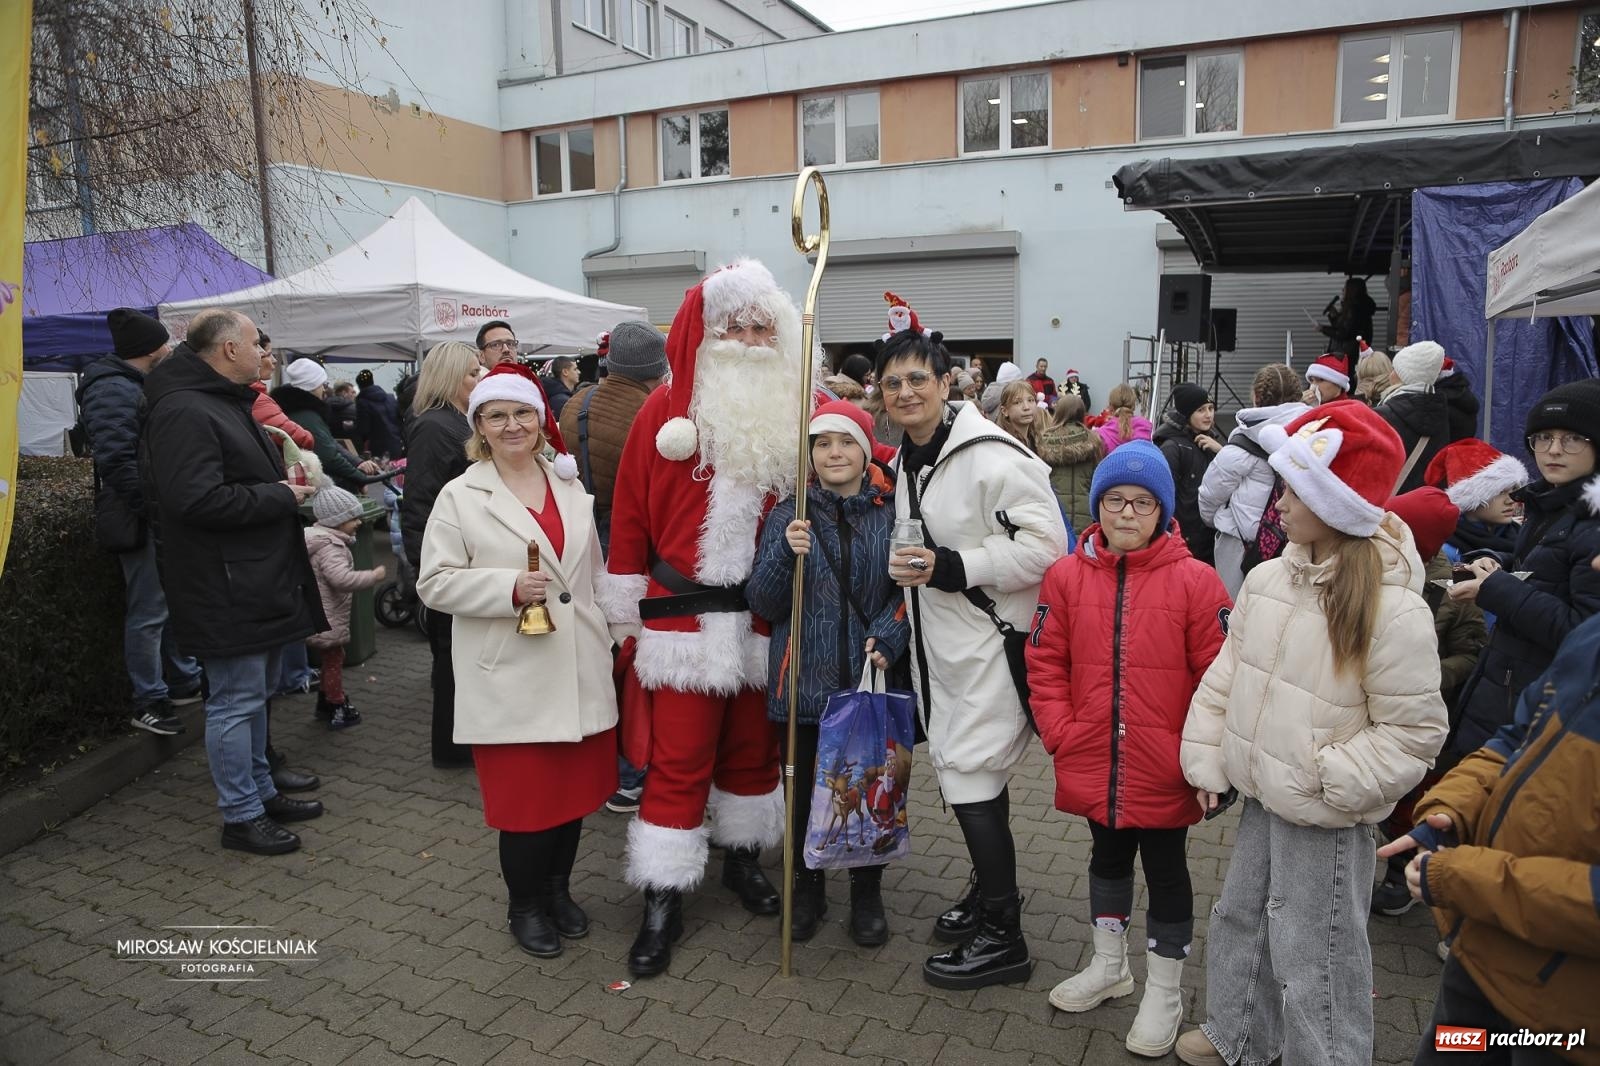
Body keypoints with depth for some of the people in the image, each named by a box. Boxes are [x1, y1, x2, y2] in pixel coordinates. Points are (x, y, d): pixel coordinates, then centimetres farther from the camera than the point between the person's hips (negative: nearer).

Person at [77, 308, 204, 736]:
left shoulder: (134, 385, 16)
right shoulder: (112, 390, -16)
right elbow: (115, 460, -24)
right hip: (142, 521, -10)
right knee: (149, 612, -3)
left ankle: (185, 682, 31)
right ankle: (149, 703, 8)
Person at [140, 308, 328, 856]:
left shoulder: (227, 402, 17)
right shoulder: (184, 411, -19)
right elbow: (199, 501, -28)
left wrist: (285, 484, 9)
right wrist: (281, 496, -18)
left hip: (258, 581, 11)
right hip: (226, 590, -11)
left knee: (254, 693, 20)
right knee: (235, 701, -1)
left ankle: (261, 791, 33)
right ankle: (240, 816, 12)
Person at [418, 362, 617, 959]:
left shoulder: (570, 487, 10)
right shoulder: (460, 497, -3)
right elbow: (435, 583, -7)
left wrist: (608, 636, 14)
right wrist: (509, 588, -20)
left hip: (578, 672, 4)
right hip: (511, 679, -4)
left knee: (575, 786, 13)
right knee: (526, 796, 2)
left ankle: (558, 888, 36)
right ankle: (525, 906, 26)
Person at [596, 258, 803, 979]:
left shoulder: (795, 414, 3)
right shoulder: (666, 411, -4)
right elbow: (630, 513, -2)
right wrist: (624, 614, -2)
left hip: (768, 617, 3)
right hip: (685, 617, -2)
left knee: (753, 747, 16)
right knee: (679, 758, 2)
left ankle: (743, 857, 37)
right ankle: (663, 902, 14)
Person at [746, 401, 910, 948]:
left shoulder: (892, 513, 0)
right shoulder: (788, 516, 1)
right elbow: (763, 604, -3)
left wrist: (887, 636, -13)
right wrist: (786, 555, -20)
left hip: (872, 679, 0)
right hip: (805, 681, 0)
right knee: (805, 789, 10)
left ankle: (867, 894, 31)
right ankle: (808, 887, 33)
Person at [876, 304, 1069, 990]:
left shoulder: (990, 456, -19)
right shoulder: (904, 460, 11)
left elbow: (1046, 546, -22)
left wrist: (949, 568, -25)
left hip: (989, 641, -8)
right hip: (937, 642, 9)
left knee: (971, 778, -5)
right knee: (971, 773, 18)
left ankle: (1003, 938, 12)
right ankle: (989, 891, 38)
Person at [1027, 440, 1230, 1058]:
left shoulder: (1195, 580, -11)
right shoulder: (1066, 576, -3)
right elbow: (1045, 665, 1)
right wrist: (1060, 734, -5)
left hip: (1163, 771, -3)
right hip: (1093, 765, 3)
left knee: (1165, 869, 13)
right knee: (1108, 857, 22)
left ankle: (1164, 993, 32)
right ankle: (1108, 966, 43)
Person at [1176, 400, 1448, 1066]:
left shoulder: (1392, 610, -20)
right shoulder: (1267, 580, -2)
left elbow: (1414, 730, -15)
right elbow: (1226, 675, 7)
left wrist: (1329, 782, -20)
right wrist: (1208, 761, 5)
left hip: (1325, 822, -7)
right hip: (1259, 799, 7)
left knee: (1313, 958, 6)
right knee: (1237, 921, 23)